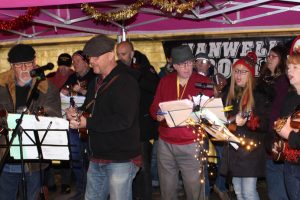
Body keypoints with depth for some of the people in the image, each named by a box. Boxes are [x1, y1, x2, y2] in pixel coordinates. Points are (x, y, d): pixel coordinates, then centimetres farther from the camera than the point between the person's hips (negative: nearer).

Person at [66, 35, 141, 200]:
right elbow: (90, 110, 22)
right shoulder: (97, 82, 14)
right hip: (97, 158, 8)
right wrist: (76, 114, -2)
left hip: (120, 160, -8)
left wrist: (87, 123, -22)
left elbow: (124, 120, -24)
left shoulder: (125, 81, -14)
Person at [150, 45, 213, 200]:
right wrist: (158, 115, -12)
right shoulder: (165, 81, 8)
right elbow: (154, 107, 10)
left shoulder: (204, 82, -1)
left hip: (192, 145, -3)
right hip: (165, 144, 3)